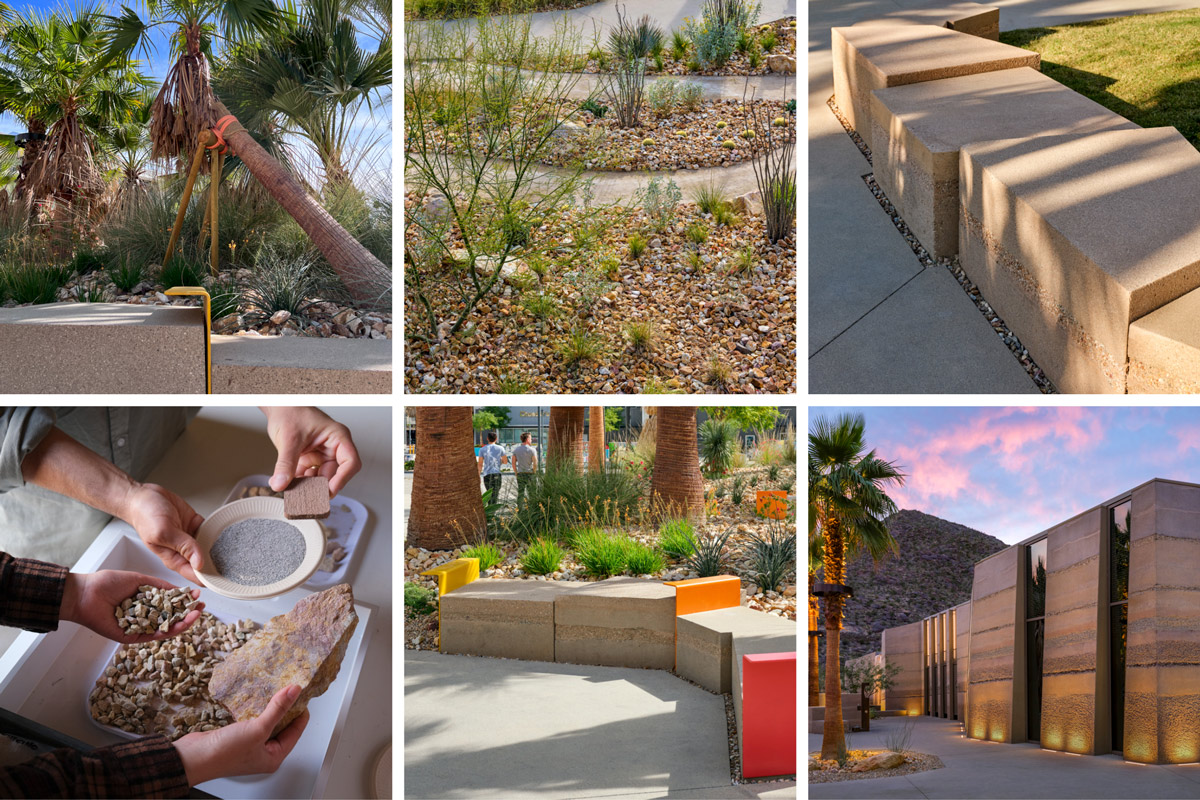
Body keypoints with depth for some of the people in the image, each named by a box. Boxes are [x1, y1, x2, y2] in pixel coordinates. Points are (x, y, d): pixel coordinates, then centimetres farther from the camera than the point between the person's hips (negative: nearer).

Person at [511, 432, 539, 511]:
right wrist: (534, 472, 1)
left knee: (520, 493, 7)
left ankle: (520, 510, 6)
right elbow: (535, 463, -13)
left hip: (520, 474, 3)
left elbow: (513, 463, 3)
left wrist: (516, 473, 11)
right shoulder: (532, 450, -9)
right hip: (529, 473, -3)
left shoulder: (516, 449, 3)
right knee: (530, 493, 4)